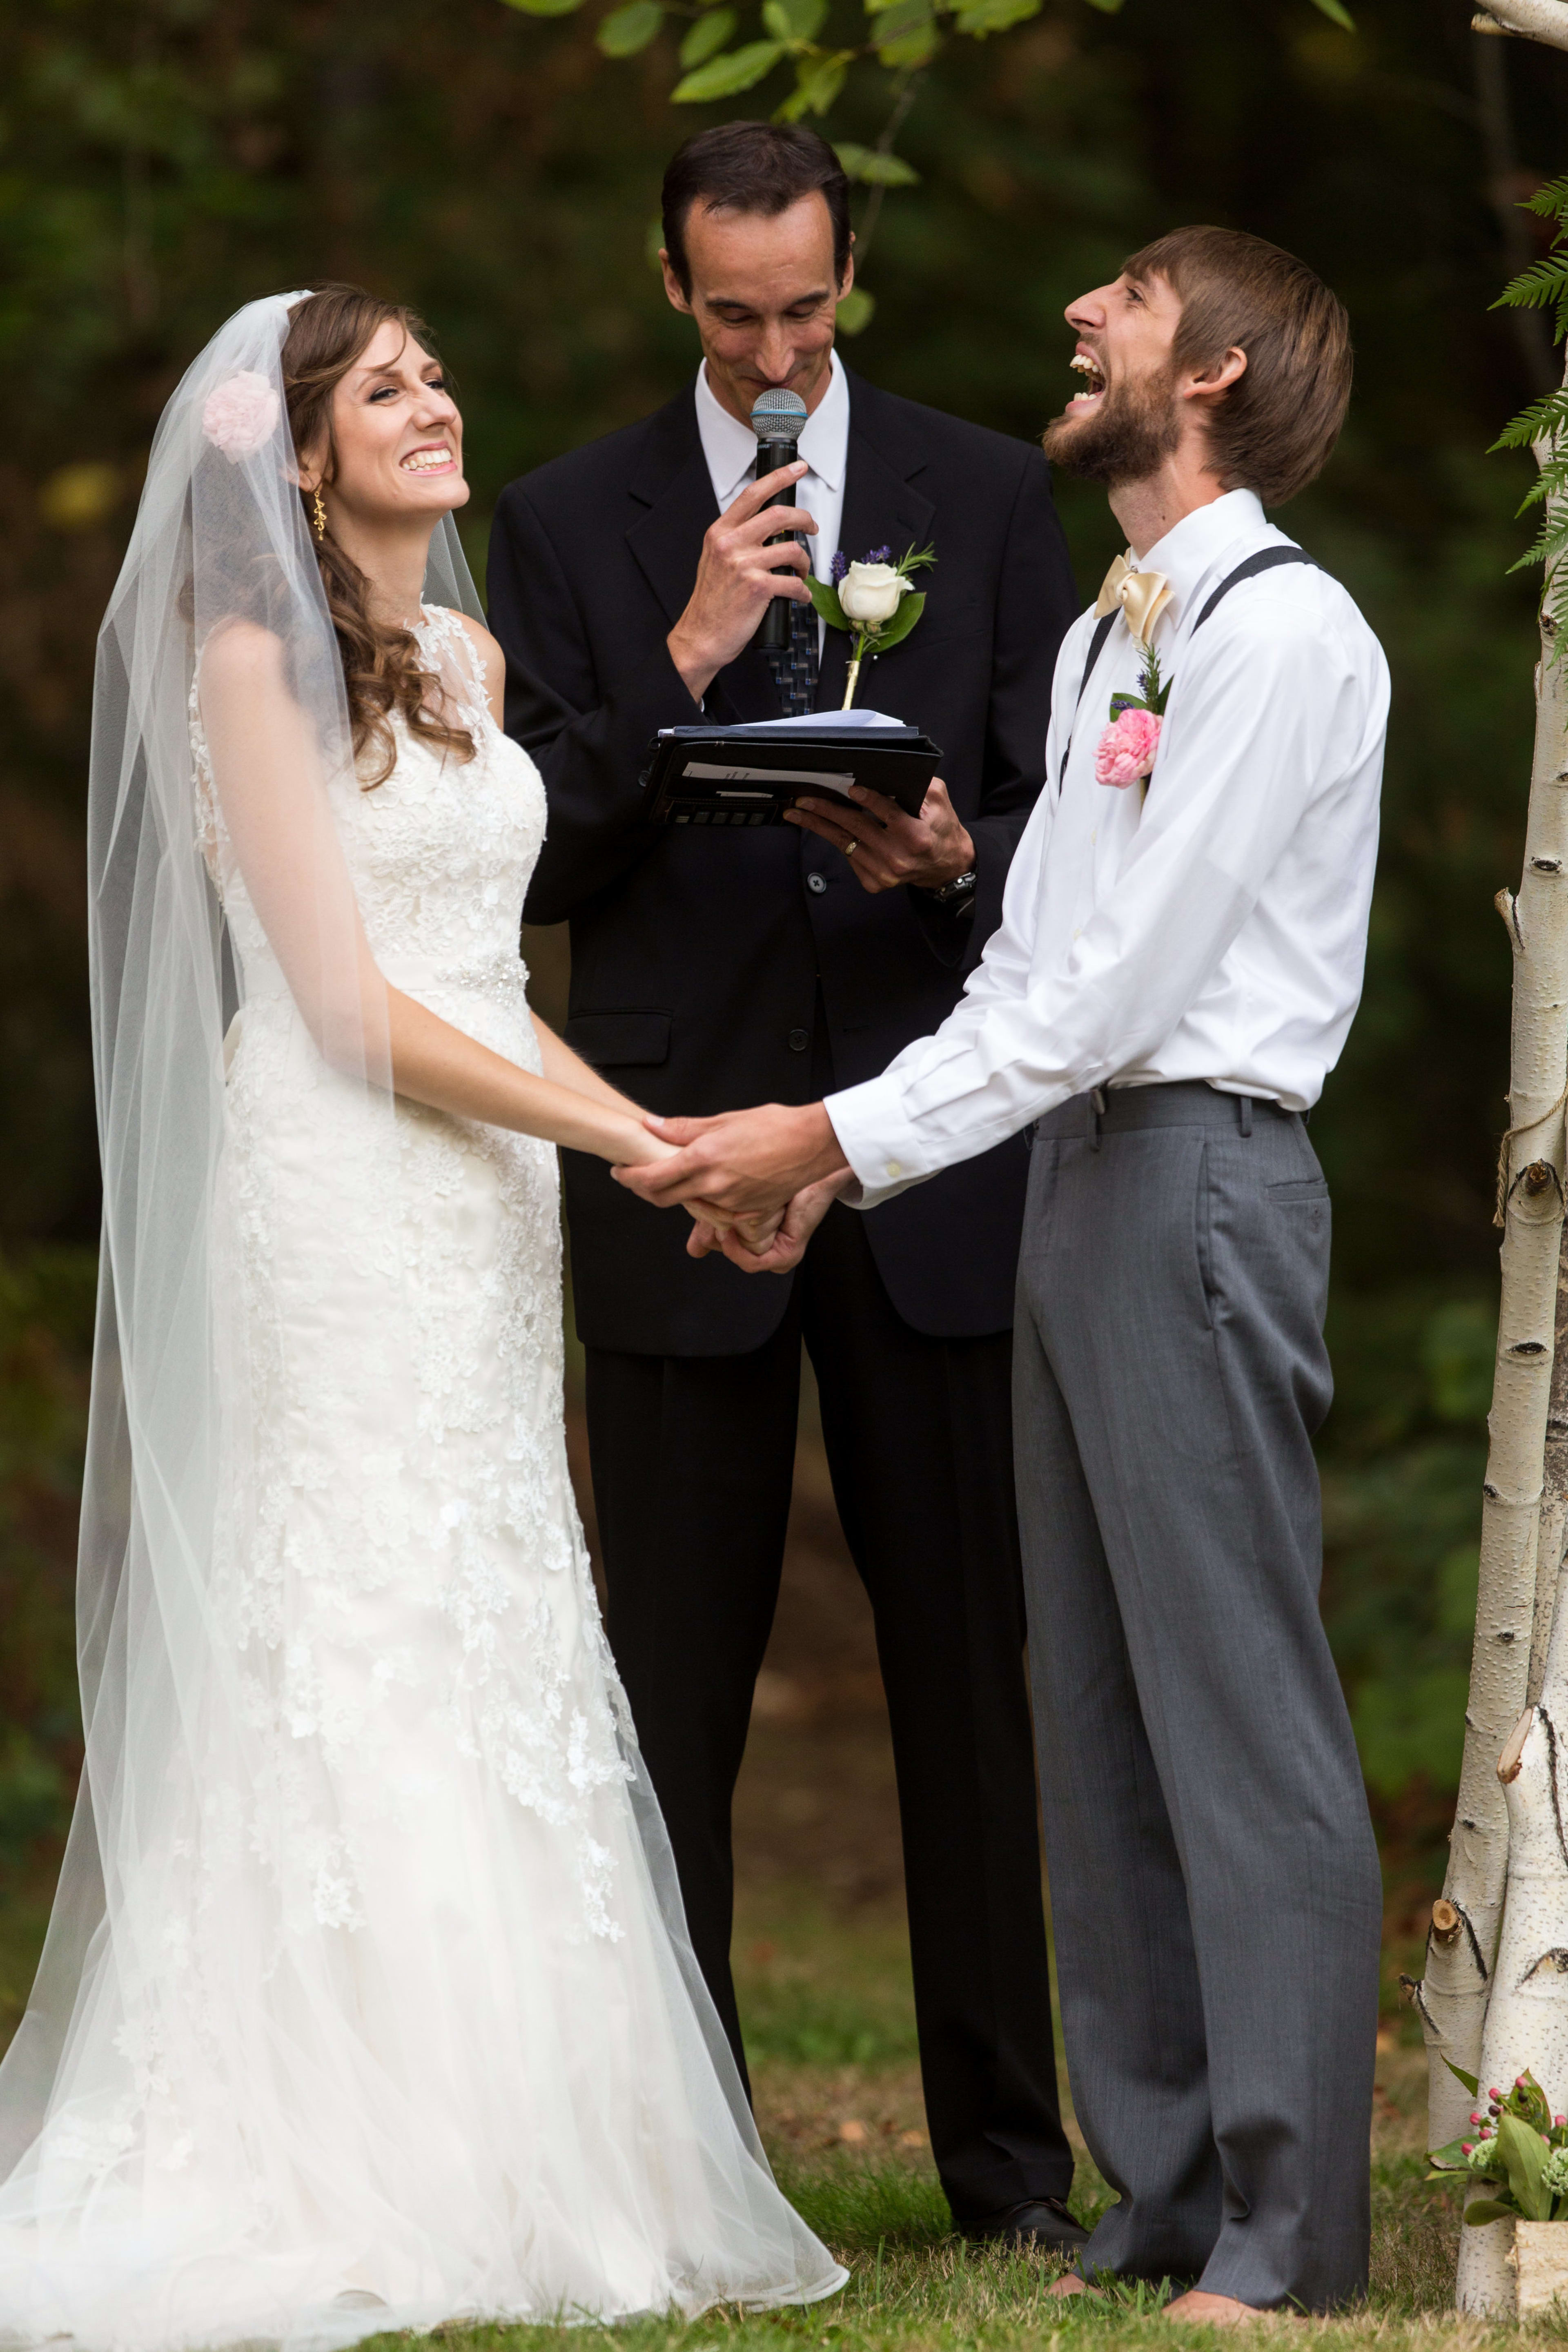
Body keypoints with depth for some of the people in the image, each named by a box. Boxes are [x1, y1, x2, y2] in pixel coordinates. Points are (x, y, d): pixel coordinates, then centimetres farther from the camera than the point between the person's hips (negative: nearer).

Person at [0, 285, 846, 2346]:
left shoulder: (468, 658, 15)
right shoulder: (255, 662, -8)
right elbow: (349, 1003, -12)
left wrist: (654, 1126, 6)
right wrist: (628, 1133, -11)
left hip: (482, 1206, 7)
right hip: (330, 1193, -7)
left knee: (491, 1677, 5)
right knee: (339, 1663, -7)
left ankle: (493, 2165, 7)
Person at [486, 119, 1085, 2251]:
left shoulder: (991, 497, 7)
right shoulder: (570, 522, 5)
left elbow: (1059, 820, 6)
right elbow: (535, 864, -1)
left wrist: (955, 861, -15)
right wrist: (683, 663, -13)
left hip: (931, 1164, 1)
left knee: (971, 1673, 3)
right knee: (673, 1688, 2)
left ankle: (1008, 2154, 10)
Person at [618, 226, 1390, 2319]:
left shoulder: (1283, 634, -10)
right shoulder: (1100, 643, 20)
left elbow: (1118, 987, -15)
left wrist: (839, 1133, -12)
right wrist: (834, 1166, 8)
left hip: (1198, 1171, -9)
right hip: (1073, 1176, 9)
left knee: (1238, 1708, -8)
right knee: (1098, 1708, 9)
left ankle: (1289, 2232, -5)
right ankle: (1164, 2200, 14)